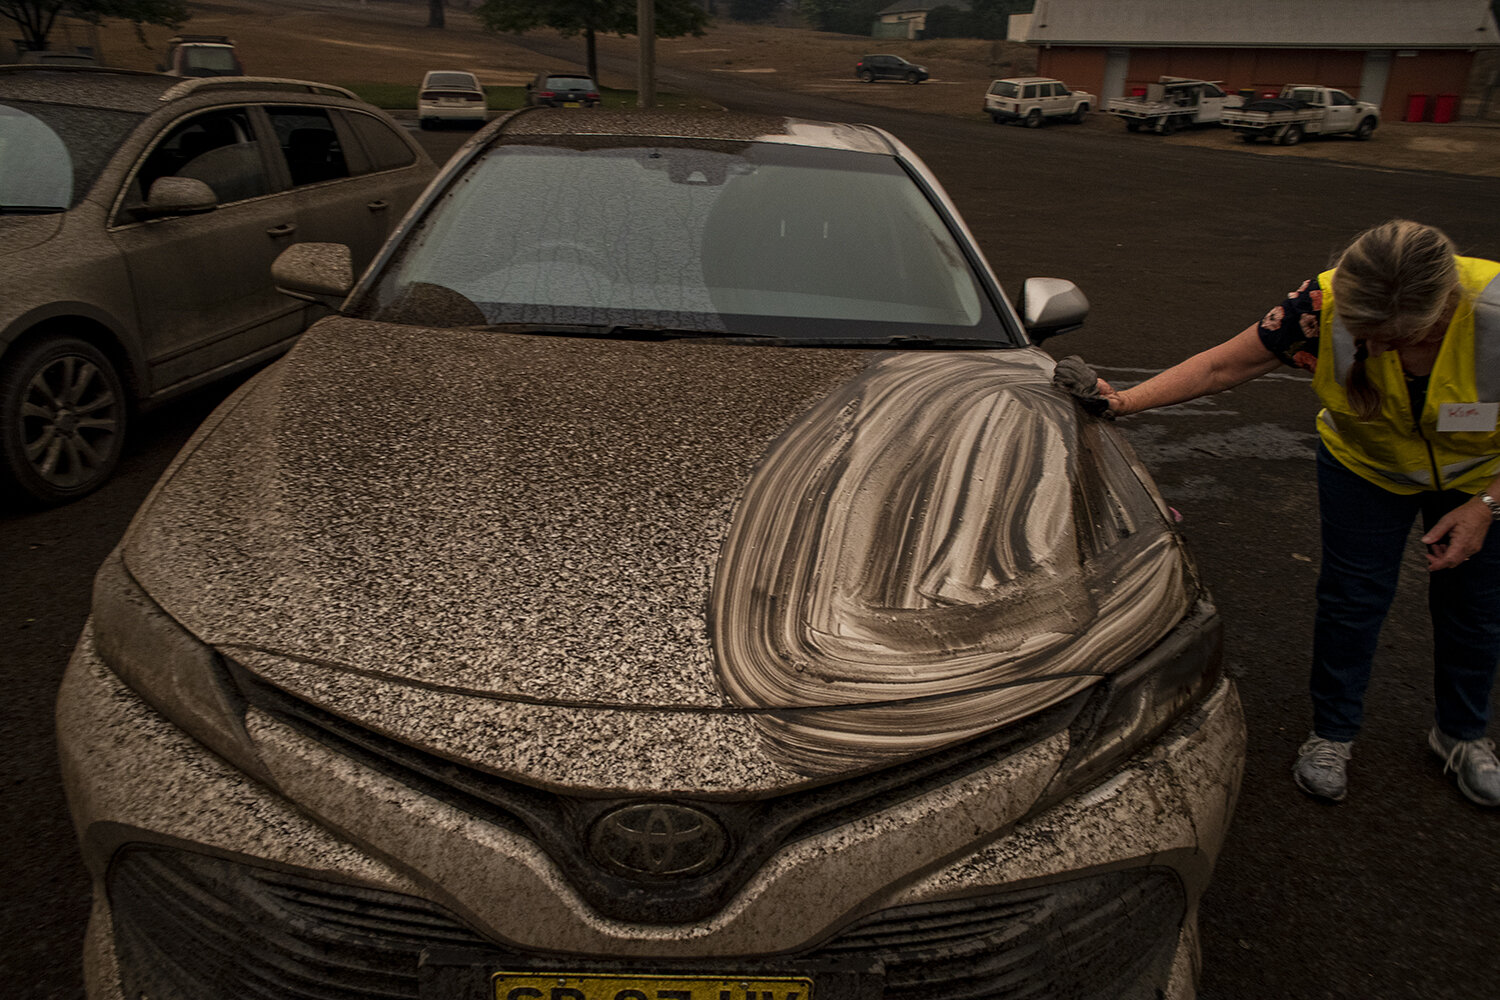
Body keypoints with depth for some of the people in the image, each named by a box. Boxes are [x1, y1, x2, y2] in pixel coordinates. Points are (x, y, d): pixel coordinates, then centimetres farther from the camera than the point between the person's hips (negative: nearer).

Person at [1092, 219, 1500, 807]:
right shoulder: (1322, 307, -34)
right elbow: (1220, 367, -24)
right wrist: (1127, 400, -32)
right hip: (1366, 467, 0)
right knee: (1352, 597, 4)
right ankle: (1332, 733, 25)